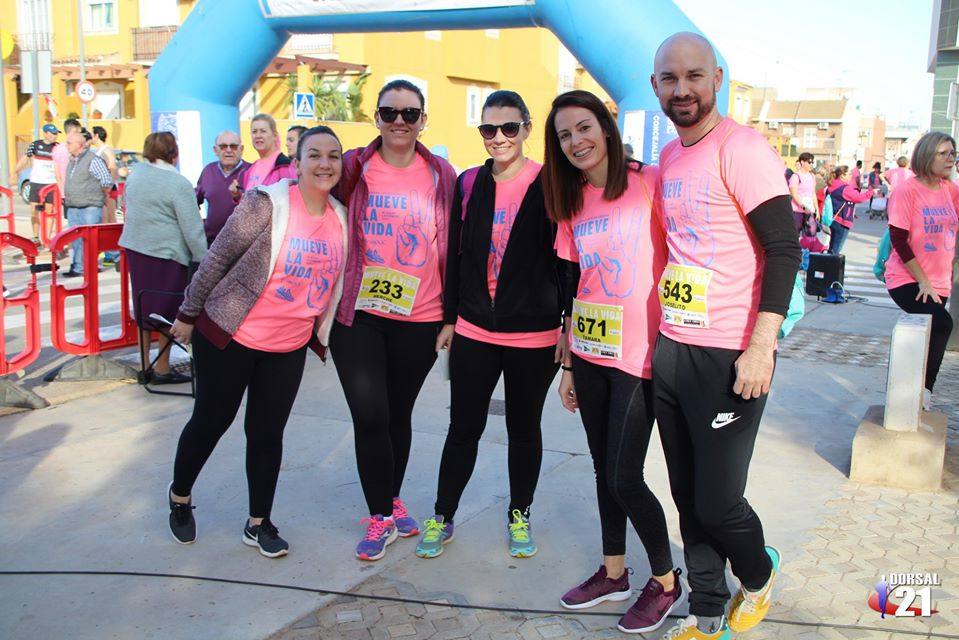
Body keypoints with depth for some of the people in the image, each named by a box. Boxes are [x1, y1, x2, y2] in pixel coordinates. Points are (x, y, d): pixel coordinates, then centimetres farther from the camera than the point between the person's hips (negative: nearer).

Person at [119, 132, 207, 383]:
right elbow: (193, 229, -14)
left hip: (135, 248, 7)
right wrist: (204, 261, -8)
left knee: (144, 307, 16)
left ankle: (145, 365, 25)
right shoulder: (179, 184, -15)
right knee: (168, 313, 5)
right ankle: (162, 370, 12)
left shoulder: (136, 173, 6)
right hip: (166, 253, -7)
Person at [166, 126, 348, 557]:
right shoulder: (267, 203, -17)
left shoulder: (341, 219, 0)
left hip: (289, 347, 4)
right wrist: (188, 314, -5)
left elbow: (333, 284, 12)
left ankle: (259, 524, 26)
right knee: (210, 422, 11)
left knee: (268, 432, 10)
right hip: (230, 337, -4)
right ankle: (179, 496, 37)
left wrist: (321, 334, 14)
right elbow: (217, 259, -11)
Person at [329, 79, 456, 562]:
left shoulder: (441, 174, 2)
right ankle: (380, 517, 14)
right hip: (358, 313, -1)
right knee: (370, 416, -5)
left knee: (398, 413, 14)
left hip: (419, 318, 1)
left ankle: (392, 501, 35)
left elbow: (454, 242, 8)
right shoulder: (354, 168, -1)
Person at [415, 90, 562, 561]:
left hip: (534, 335, -2)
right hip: (473, 331, 3)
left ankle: (520, 517, 31)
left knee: (525, 429, 14)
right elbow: (456, 254, 10)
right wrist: (450, 318, 9)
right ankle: (442, 518, 25)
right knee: (463, 428, 9)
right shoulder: (468, 183, 5)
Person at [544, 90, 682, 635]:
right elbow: (573, 285, 12)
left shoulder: (650, 183, -8)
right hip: (588, 354, 6)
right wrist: (567, 364, 12)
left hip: (639, 354, -5)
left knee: (624, 479, -4)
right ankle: (613, 573, 33)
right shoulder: (573, 203, 8)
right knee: (604, 469, 15)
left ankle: (666, 580, 20)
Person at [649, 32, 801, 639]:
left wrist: (761, 348, -20)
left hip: (728, 357, -7)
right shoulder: (668, 158, 13)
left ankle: (759, 574, 31)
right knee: (688, 496, 12)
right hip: (671, 349, 7)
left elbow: (784, 248, -14)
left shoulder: (741, 147, -10)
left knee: (717, 503, -1)